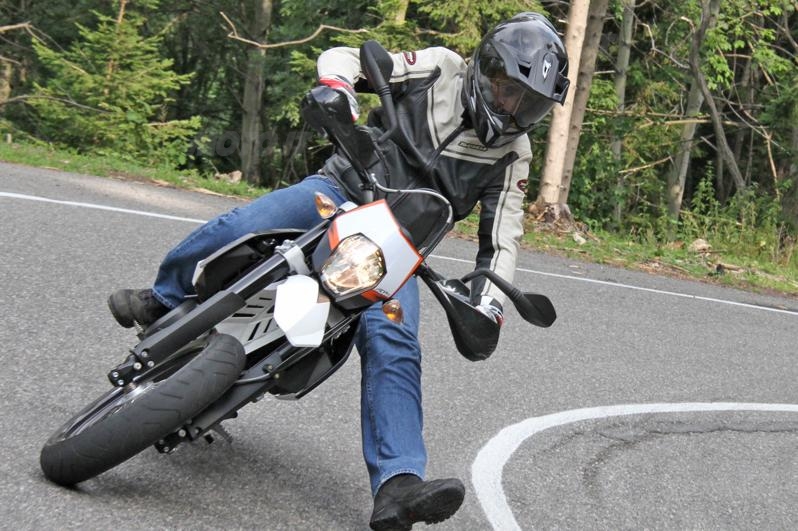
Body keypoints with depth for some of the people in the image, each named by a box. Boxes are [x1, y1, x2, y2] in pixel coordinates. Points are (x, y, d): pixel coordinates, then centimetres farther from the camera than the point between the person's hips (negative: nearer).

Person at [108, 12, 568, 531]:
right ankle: (162, 300, 8)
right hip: (342, 190, -1)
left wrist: (490, 303, -14)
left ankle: (398, 486, -31)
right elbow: (345, 56, 2)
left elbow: (503, 236, 3)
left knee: (393, 346, -21)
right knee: (236, 230, -23)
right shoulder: (438, 70, 0)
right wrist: (336, 87, -22)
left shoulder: (513, 153, 4)